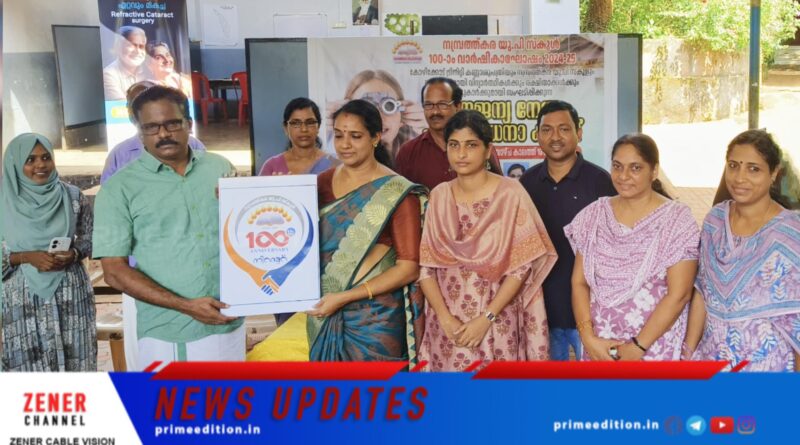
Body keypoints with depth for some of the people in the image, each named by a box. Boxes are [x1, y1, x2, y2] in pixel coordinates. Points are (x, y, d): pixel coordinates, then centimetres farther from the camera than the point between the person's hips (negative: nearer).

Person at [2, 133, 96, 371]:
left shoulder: (73, 196, 0)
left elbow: (89, 238, 8)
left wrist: (72, 255, -11)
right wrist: (27, 257, -16)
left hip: (70, 294, 1)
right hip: (23, 299, -1)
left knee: (73, 358, 5)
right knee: (29, 362, 2)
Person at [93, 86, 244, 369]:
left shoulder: (220, 169, 6)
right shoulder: (120, 187, -3)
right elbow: (114, 271, -7)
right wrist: (185, 305, -15)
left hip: (228, 323, 3)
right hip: (166, 334, -3)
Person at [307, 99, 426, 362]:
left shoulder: (396, 193, -9)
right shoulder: (323, 183, 5)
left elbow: (409, 267, -12)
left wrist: (344, 297, -17)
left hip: (375, 318, -4)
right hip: (324, 315, 4)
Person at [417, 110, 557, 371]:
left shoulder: (510, 193, -6)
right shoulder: (438, 196, 4)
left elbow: (522, 266, -9)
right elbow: (424, 264, 1)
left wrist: (486, 319, -14)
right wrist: (445, 318, -10)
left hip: (497, 324, -3)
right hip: (446, 325, 3)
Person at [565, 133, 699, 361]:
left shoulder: (676, 218, -8)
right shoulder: (594, 214, 2)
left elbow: (679, 294, -12)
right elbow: (579, 282, 3)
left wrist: (638, 347, -14)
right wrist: (588, 337, -9)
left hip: (654, 347, -3)